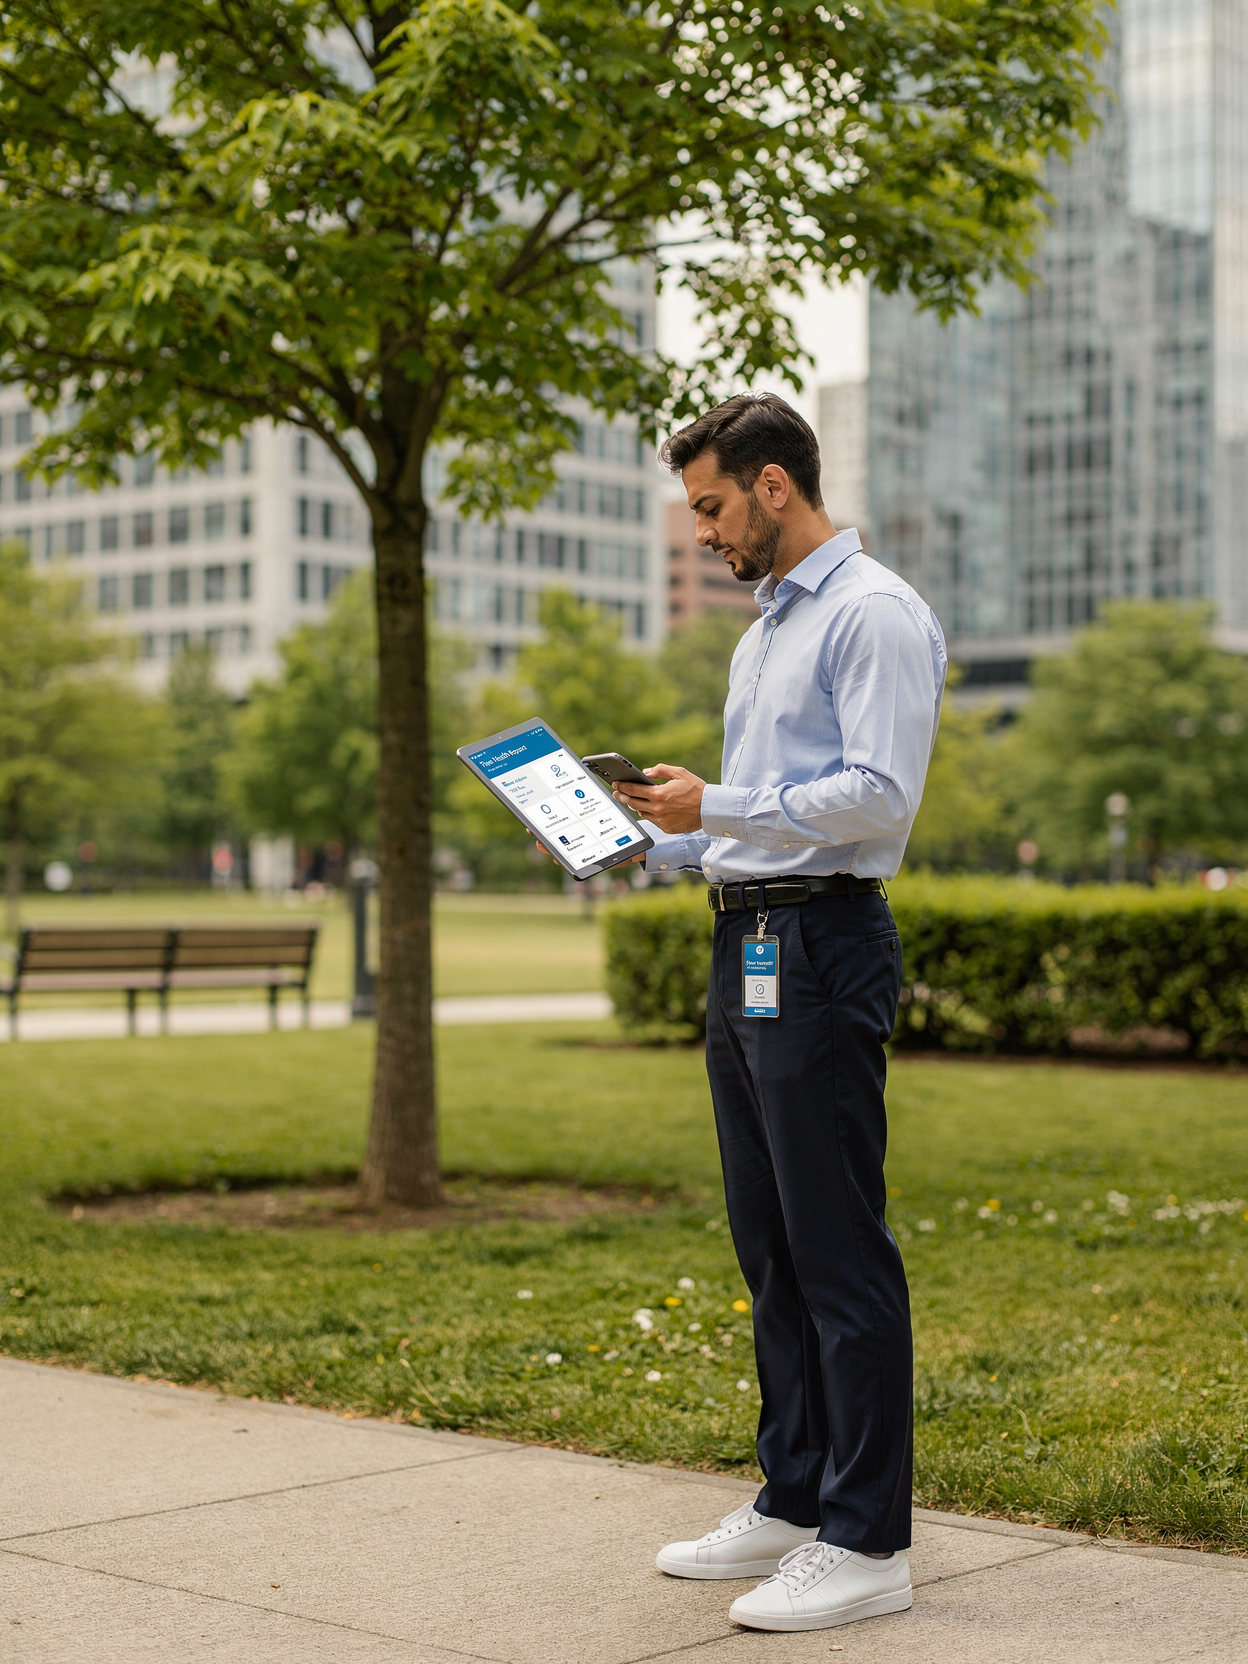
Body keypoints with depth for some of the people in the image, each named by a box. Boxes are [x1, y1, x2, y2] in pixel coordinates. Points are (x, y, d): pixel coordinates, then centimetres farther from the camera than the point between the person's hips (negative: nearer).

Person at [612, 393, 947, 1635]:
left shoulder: (875, 616, -8)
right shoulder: (764, 632, 22)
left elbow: (879, 794, -19)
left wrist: (718, 808, -17)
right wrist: (646, 838, 15)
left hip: (821, 946, -10)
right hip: (742, 944, 10)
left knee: (839, 1253, -7)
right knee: (770, 1248, 13)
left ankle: (867, 1542, -2)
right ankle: (794, 1502, 23)